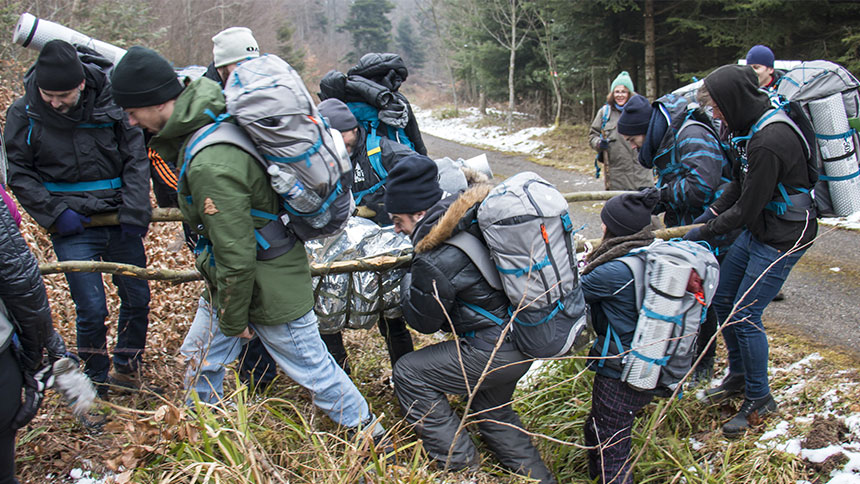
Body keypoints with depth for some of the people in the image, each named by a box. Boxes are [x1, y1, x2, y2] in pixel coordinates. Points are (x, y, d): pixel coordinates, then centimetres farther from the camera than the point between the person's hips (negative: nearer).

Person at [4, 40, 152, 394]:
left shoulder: (110, 102, -4)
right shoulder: (23, 115, -5)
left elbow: (135, 158, 1)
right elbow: (18, 175, 1)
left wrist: (134, 212, -7)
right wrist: (55, 212, -10)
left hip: (119, 220, 2)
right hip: (73, 227, -2)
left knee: (137, 298, 10)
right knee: (91, 309, -5)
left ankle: (126, 370, 34)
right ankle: (96, 384, 18)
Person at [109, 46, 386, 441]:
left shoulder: (209, 164, -34)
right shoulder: (216, 117, -4)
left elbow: (236, 256, -29)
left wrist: (233, 320, -16)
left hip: (269, 286, -9)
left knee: (311, 369, 6)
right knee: (201, 360, 21)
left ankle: (372, 438, 25)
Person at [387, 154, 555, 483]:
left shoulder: (436, 261, -26)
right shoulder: (474, 214, -2)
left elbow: (422, 321, -9)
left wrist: (407, 282, 8)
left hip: (494, 351, -9)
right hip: (523, 342, 9)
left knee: (409, 374, 2)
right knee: (492, 409, 29)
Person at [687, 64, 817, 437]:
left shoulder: (769, 143, -29)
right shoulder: (751, 126, 1)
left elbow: (747, 209, -24)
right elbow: (739, 183, 11)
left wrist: (705, 232, -12)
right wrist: (711, 213, 0)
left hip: (782, 238, -10)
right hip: (757, 229, 10)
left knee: (745, 315, -6)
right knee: (722, 298, 15)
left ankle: (759, 399, 13)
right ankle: (739, 376, 33)